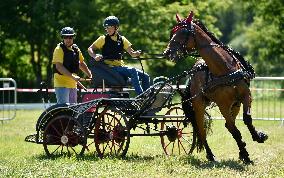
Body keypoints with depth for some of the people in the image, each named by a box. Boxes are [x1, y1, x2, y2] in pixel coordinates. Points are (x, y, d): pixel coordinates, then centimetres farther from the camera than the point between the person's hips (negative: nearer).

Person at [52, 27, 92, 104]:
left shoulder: (76, 49, 12)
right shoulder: (59, 49, -10)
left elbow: (81, 64, 25)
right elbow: (59, 66, -20)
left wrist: (90, 75, 18)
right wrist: (72, 76, -28)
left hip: (73, 84, 8)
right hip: (61, 83, -8)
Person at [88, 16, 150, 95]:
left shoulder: (122, 39, 13)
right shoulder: (103, 39, 3)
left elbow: (132, 53, 8)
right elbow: (90, 49, -1)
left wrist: (137, 53, -16)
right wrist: (95, 56, -22)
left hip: (121, 66, 6)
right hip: (110, 67, -6)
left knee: (145, 76, -6)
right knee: (133, 71, -30)